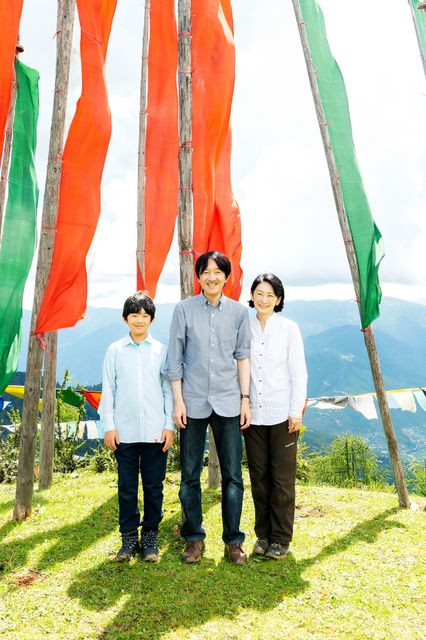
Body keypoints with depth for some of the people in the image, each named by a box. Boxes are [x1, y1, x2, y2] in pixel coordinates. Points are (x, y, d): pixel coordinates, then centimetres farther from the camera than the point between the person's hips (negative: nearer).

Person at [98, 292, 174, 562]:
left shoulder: (161, 350, 4)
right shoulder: (115, 350, 4)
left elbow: (168, 390, 5)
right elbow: (108, 390, 5)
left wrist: (169, 425, -1)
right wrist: (109, 426, 0)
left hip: (155, 431, 0)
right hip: (124, 431, 0)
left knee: (154, 486, 7)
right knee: (127, 487, 8)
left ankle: (150, 536, 22)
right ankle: (129, 537, 22)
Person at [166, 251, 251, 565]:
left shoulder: (239, 312, 6)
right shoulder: (184, 309, 1)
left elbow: (243, 357, 8)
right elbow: (175, 358, 1)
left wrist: (245, 398, 2)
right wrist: (178, 400, -3)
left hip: (228, 403, 1)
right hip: (193, 402, -1)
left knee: (233, 474, 5)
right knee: (190, 475, 8)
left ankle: (233, 540, 20)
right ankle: (194, 538, 24)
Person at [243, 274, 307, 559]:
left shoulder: (289, 328, -2)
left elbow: (299, 372, -2)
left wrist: (296, 411, -7)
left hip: (282, 414, -2)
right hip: (253, 414, 3)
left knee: (282, 477, 3)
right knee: (259, 476, 11)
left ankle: (281, 538, 19)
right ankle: (263, 533, 27)